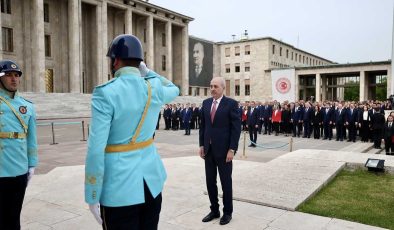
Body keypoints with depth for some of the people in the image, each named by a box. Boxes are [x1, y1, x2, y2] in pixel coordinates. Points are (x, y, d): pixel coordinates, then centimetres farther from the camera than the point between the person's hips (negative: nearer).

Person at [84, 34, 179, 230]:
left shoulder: (105, 93, -14)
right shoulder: (155, 88, 0)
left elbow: (96, 150, -17)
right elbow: (174, 89, 26)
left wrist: (92, 197, -8)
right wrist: (147, 71, 17)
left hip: (119, 188, -5)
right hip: (152, 181, 5)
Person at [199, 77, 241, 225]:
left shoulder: (231, 103, -7)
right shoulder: (206, 103, 9)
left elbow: (236, 128, -10)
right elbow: (203, 125, 12)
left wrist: (232, 149, -15)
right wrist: (201, 145, 6)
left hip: (224, 149, -5)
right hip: (208, 149, 5)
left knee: (226, 182, 7)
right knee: (210, 181, 11)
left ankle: (227, 212, 23)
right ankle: (214, 210, 26)